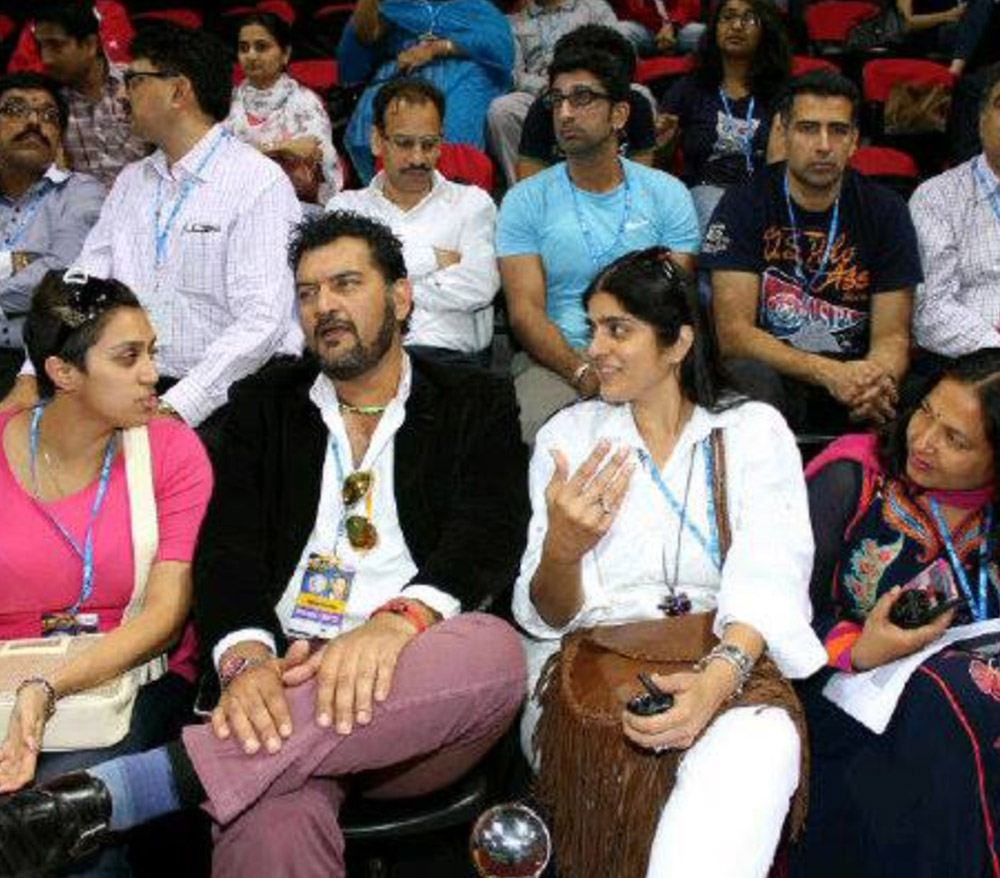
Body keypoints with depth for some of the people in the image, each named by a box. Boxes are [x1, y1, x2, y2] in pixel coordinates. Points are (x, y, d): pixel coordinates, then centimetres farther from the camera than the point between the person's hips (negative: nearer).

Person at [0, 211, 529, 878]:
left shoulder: (476, 403, 13)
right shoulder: (266, 405, 18)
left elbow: (490, 534, -4)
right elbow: (230, 548, 6)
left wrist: (397, 621, -26)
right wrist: (246, 660, -17)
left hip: (414, 684, 2)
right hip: (287, 677, -1)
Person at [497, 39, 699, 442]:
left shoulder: (666, 193, 10)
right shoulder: (525, 201, 7)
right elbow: (525, 311, -2)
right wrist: (584, 373, -19)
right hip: (555, 361, -1)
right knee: (528, 427, -33)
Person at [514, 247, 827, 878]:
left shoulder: (755, 430, 10)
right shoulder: (568, 435, 13)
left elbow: (770, 574, -7)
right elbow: (548, 618, 6)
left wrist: (720, 677, -28)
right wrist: (562, 550, -19)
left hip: (727, 662, -1)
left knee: (762, 740, -35)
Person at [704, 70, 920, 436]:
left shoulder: (885, 211, 4)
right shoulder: (743, 204, -3)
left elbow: (892, 336, 0)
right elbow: (733, 333, -11)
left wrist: (877, 381, -26)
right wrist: (830, 374, -25)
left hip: (853, 377, 2)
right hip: (771, 370, -1)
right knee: (750, 377, -35)